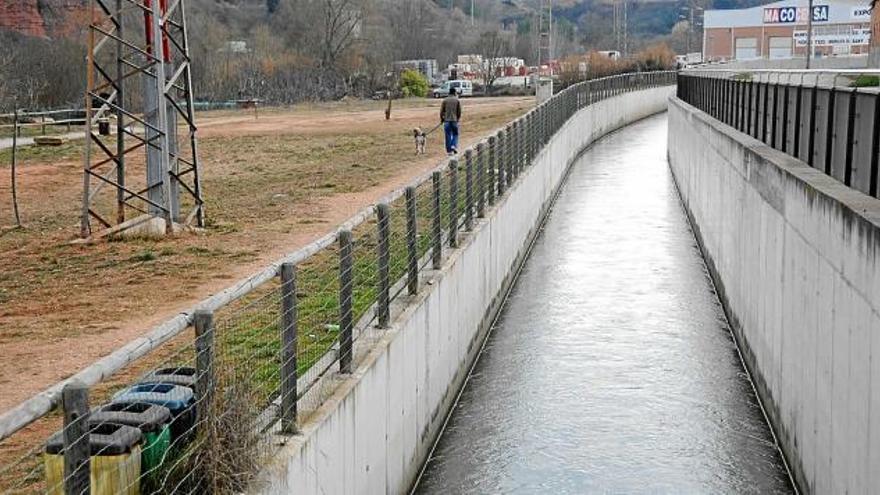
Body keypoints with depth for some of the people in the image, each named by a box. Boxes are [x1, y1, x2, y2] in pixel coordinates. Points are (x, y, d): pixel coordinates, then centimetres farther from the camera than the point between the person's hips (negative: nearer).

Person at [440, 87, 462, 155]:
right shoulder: (457, 100, 0)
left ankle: (449, 151, 5)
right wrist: (458, 118, 18)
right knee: (455, 134, 13)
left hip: (446, 120, 1)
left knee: (448, 136, 5)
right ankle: (454, 146, -9)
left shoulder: (445, 100, 2)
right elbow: (459, 111, 2)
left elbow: (442, 111, 1)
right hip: (454, 120, -1)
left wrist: (441, 119, 16)